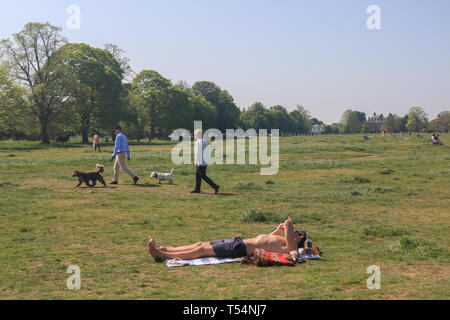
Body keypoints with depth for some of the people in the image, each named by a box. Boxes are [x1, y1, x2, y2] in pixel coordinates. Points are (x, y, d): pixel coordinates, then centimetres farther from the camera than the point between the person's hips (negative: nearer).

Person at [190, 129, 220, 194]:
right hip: (205, 161, 9)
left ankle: (215, 186, -12)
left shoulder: (198, 142, -15)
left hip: (201, 162, -9)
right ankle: (197, 189, 16)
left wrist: (196, 162, -17)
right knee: (197, 174, 14)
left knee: (203, 176, -6)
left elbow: (197, 153, -19)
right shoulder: (204, 141, 13)